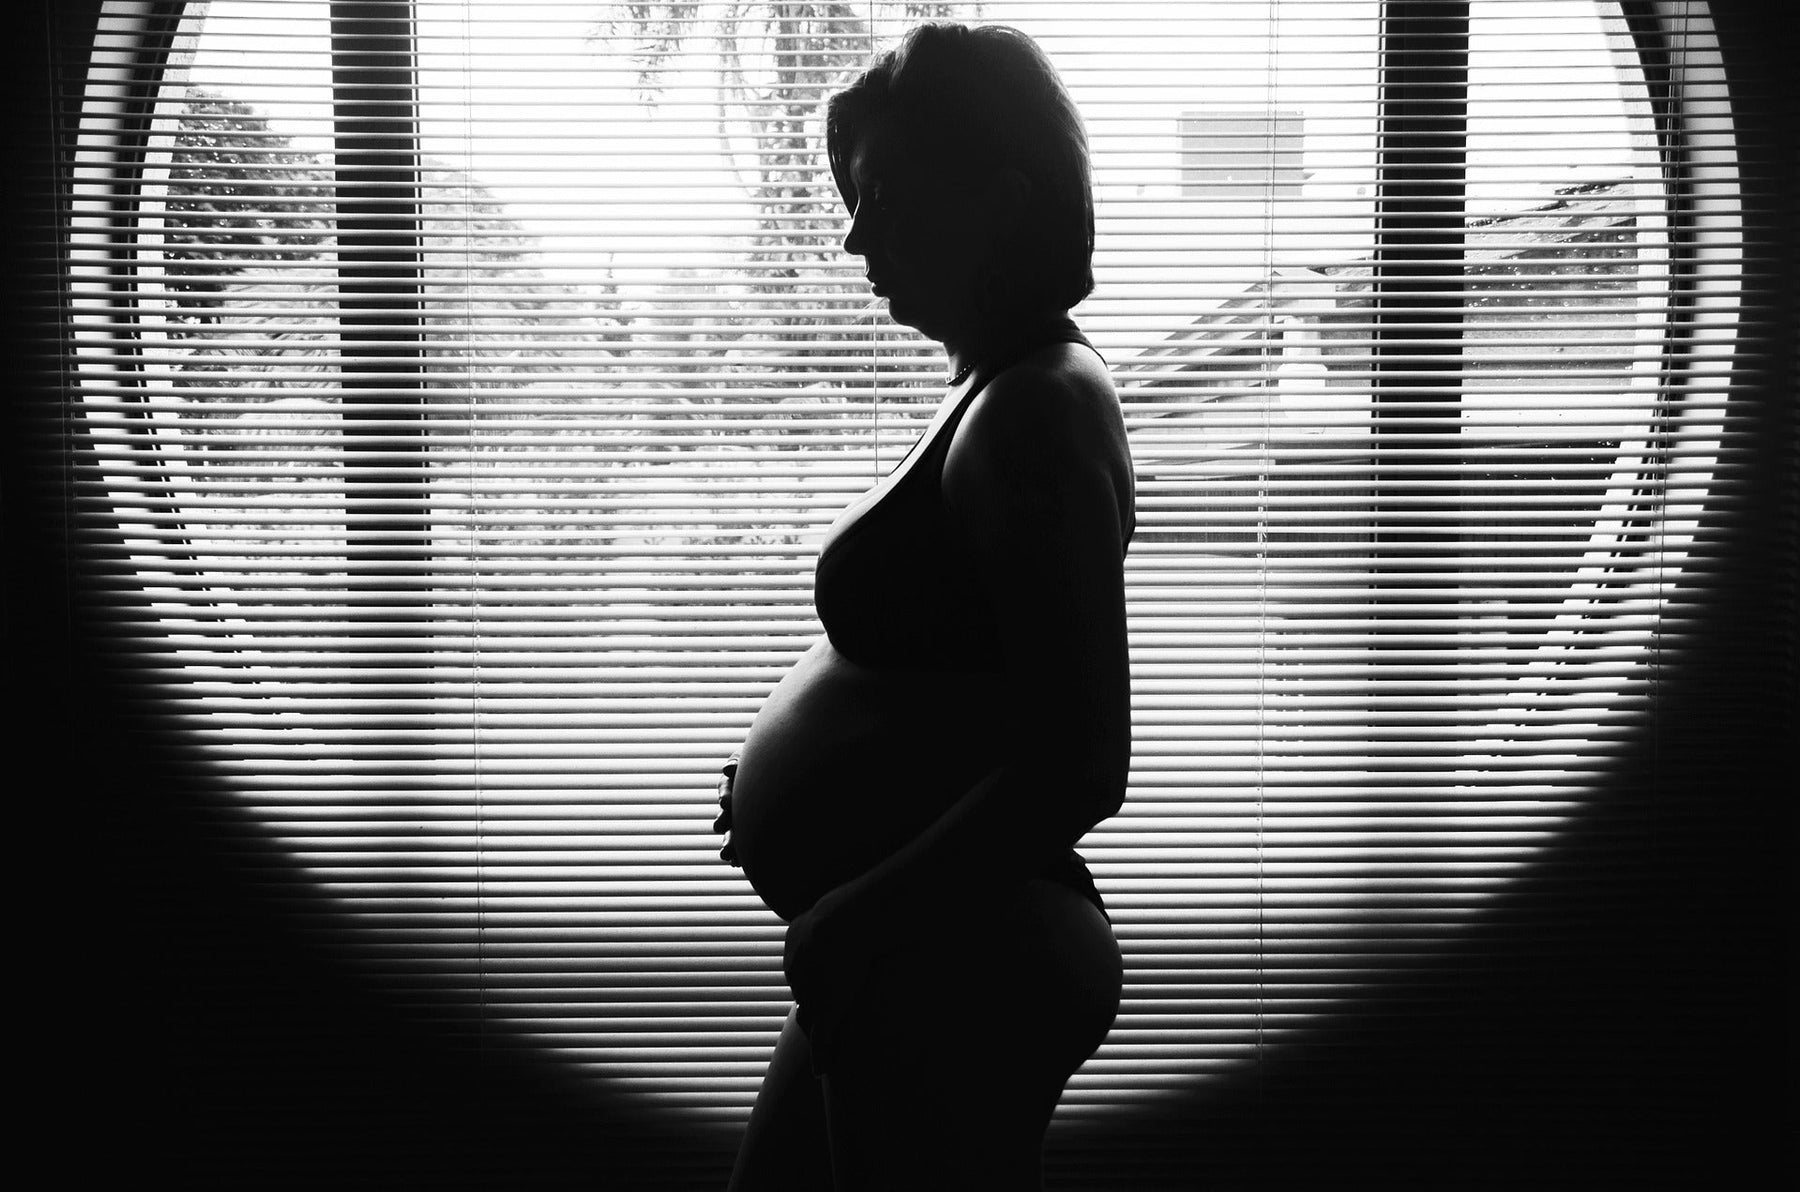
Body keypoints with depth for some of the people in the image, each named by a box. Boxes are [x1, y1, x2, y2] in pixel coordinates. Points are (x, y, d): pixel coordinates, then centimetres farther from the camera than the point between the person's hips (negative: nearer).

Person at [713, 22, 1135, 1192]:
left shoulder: (1030, 414, -20)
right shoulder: (1010, 388, 10)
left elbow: (1077, 764, -26)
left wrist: (849, 922, -18)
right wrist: (779, 783, 11)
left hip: (952, 972, -10)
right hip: (917, 960, 10)